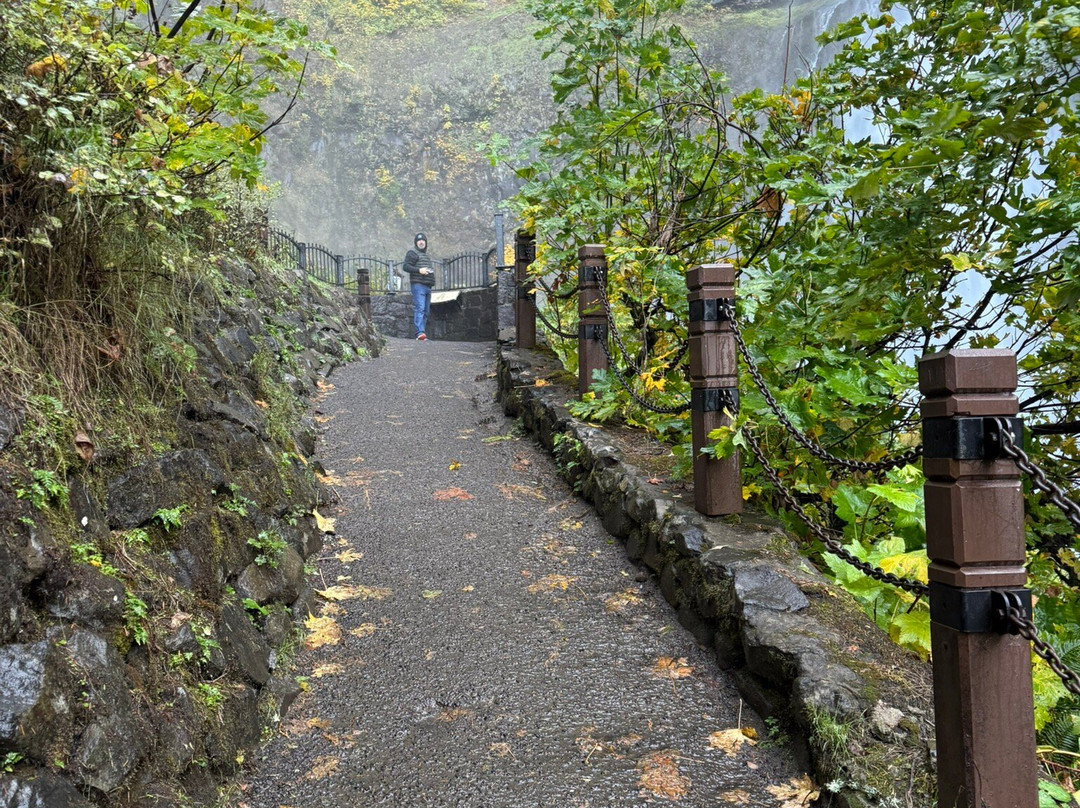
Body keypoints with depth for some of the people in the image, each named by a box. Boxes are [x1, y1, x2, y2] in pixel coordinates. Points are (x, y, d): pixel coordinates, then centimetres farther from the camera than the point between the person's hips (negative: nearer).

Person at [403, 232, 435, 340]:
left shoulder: (426, 255, 28)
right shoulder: (412, 253, 1)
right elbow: (406, 266, -11)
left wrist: (431, 269, 17)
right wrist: (419, 270, -21)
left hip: (427, 286, 9)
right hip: (418, 284, -9)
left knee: (426, 311, 7)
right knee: (419, 308, -20)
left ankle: (422, 332, 10)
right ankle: (420, 332, -31)